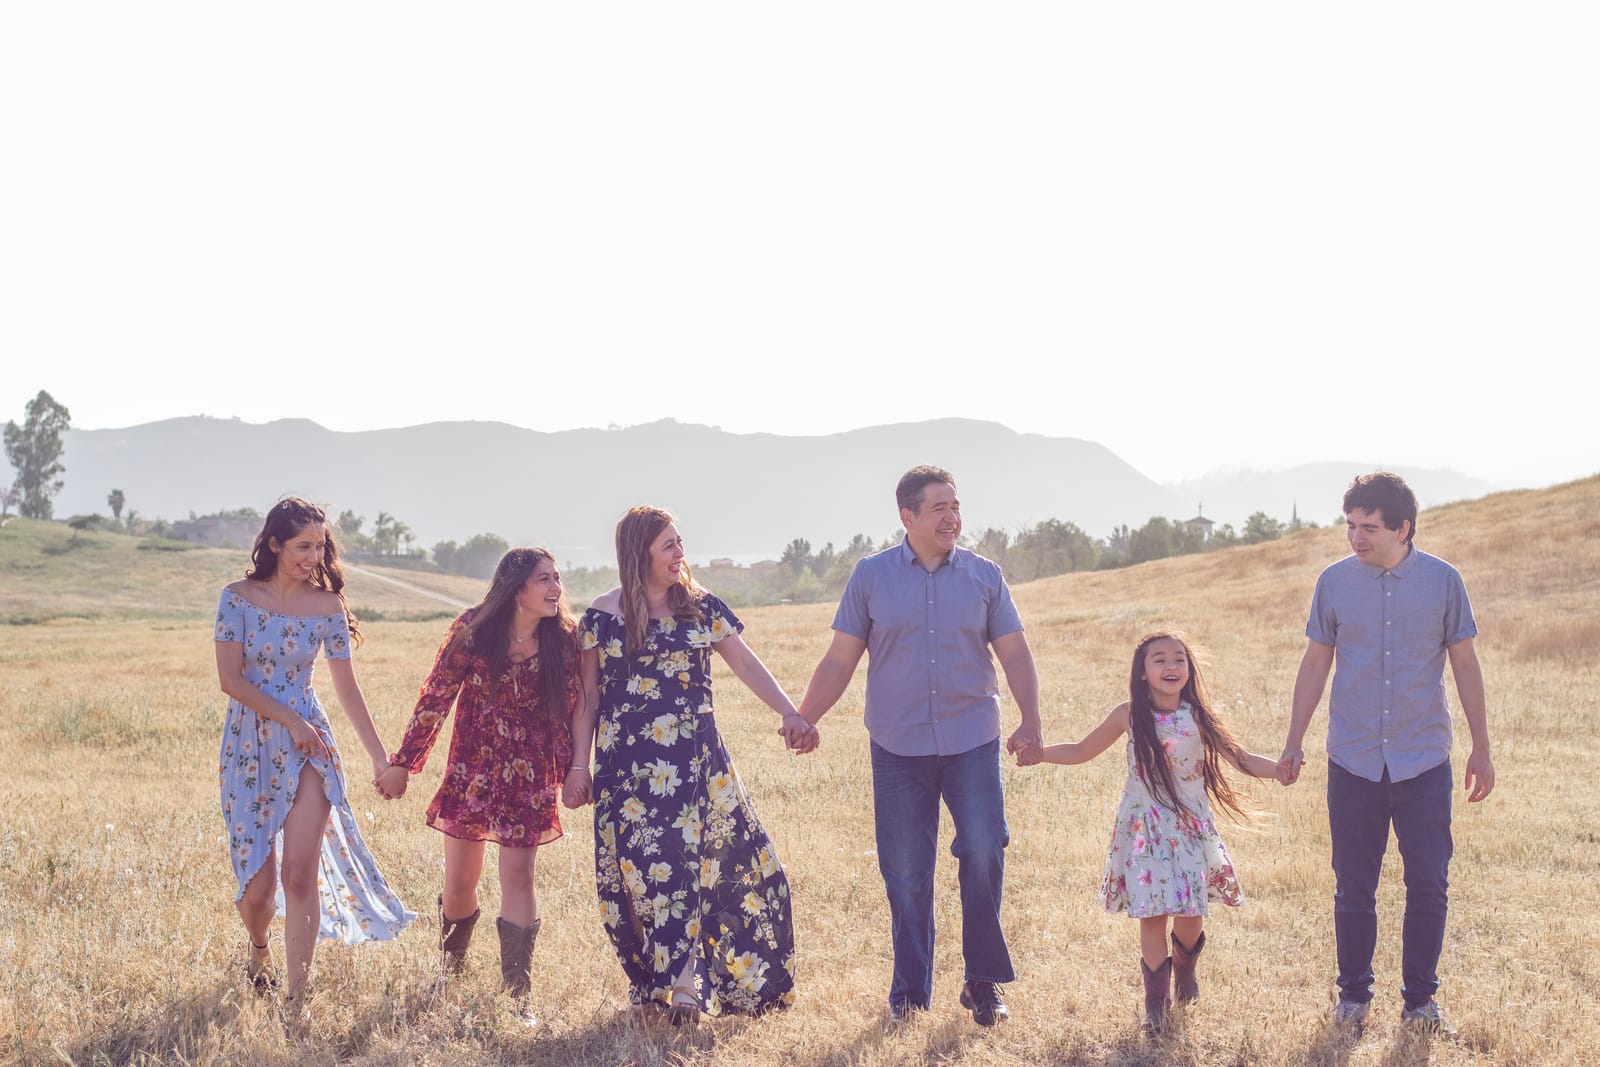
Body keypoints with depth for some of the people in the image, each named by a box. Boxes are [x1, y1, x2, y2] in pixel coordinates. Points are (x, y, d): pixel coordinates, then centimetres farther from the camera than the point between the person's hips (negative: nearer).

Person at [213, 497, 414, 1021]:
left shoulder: (327, 606, 1)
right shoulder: (238, 598, -3)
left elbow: (347, 687, 5)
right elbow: (230, 679, -8)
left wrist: (380, 756, 5)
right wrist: (288, 719, -14)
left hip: (307, 746, 0)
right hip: (249, 745, 0)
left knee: (300, 874, -10)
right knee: (258, 880, 3)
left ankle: (296, 1000, -5)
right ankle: (258, 949, 38)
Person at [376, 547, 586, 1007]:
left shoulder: (565, 638, -7)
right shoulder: (474, 628, -11)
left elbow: (571, 709, 3)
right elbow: (435, 697, -5)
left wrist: (574, 768, 0)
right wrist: (403, 762, -3)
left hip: (529, 775, 0)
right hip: (471, 768, 0)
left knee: (517, 875, -8)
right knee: (459, 883, 7)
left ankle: (515, 991, -1)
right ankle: (451, 966, 34)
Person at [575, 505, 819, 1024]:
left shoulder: (701, 607, 6)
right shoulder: (603, 614, 2)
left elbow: (746, 662, 0)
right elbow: (588, 696, 6)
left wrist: (790, 713, -14)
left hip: (695, 759, 1)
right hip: (628, 766, -1)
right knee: (642, 869, -4)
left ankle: (685, 981, 6)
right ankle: (661, 980, 2)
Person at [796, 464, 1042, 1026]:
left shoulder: (984, 575, 5)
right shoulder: (871, 576, 3)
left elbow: (1014, 653, 4)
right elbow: (840, 661, 5)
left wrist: (1030, 723, -9)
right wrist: (802, 721, -2)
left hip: (973, 740, 0)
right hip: (899, 747, 0)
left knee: (983, 852, -11)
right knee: (905, 871, 4)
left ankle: (984, 981, 3)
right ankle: (910, 990, 18)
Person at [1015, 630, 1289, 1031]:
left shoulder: (1197, 717, -4)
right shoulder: (1129, 715, -4)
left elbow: (1240, 759, -5)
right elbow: (1082, 750, 8)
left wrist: (1278, 768, -22)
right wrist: (1040, 754, -5)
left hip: (1191, 825, 1)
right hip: (1145, 827, -1)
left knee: (1191, 912, 2)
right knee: (1151, 912, -4)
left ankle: (1185, 965, 36)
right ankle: (1156, 997, 12)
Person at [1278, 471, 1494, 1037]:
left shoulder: (1443, 580, -3)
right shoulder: (1334, 582, -1)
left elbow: (1464, 665, 4)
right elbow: (1315, 664, 7)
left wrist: (1481, 750, 4)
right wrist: (1294, 742, 6)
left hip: (1424, 762, -1)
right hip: (1353, 762, 1)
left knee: (1428, 885, 0)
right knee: (1353, 889, 6)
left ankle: (1420, 999, 15)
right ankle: (1354, 994, 21)